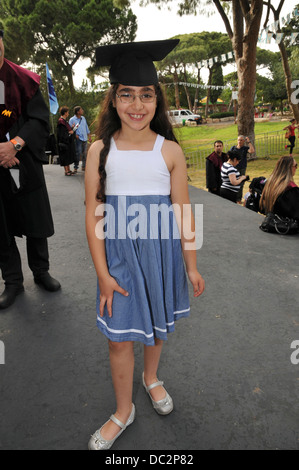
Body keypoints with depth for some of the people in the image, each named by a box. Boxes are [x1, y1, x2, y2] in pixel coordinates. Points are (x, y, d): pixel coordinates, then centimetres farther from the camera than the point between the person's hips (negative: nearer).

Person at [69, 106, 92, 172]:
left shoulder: (83, 118, 14)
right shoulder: (72, 119, -3)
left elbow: (86, 128, 20)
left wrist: (89, 137, 17)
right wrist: (75, 135, -19)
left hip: (85, 138, 6)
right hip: (78, 139, -6)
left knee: (85, 153, 9)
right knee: (78, 153, -10)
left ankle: (84, 166, 19)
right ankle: (75, 167, -2)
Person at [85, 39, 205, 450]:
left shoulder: (170, 150, -4)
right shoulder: (101, 150, -4)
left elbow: (183, 212, -2)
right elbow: (93, 215, -4)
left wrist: (192, 266, 1)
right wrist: (102, 272, -7)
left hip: (162, 251, 1)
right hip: (119, 252, 0)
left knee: (158, 324, 18)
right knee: (119, 337, 8)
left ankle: (152, 378, 50)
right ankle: (123, 411, 34)